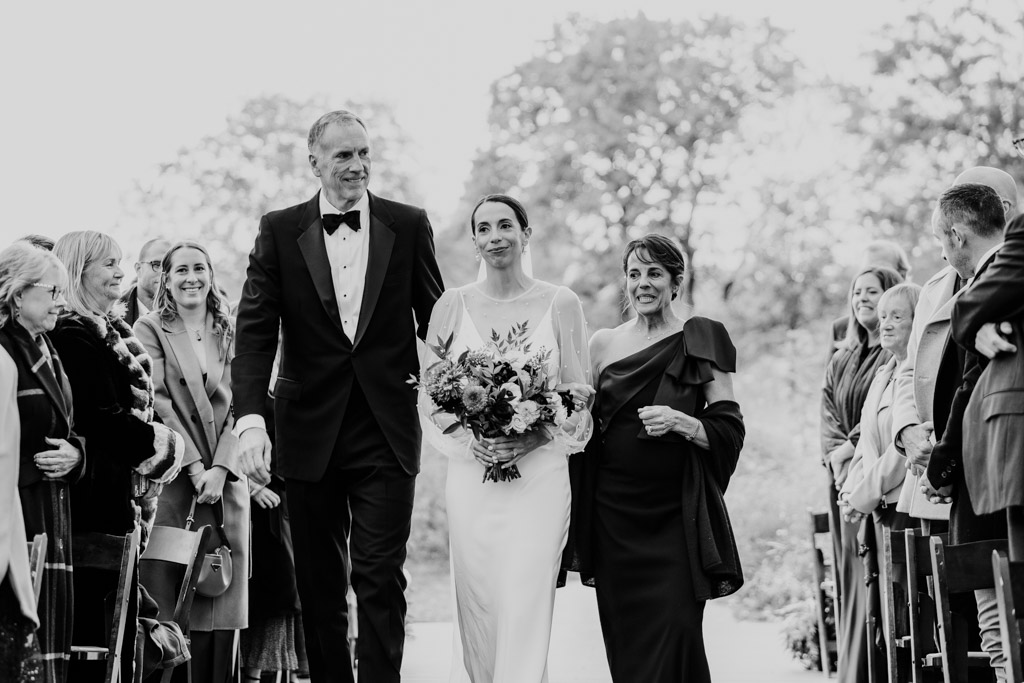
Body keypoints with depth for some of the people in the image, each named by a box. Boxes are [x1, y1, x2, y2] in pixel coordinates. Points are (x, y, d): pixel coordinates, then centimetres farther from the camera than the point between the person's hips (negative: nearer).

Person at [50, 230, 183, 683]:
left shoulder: (109, 332, 19)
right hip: (97, 494, -10)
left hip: (119, 493, 10)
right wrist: (157, 442, -7)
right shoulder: (73, 336, -13)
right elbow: (98, 418, -19)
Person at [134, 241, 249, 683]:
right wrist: (193, 465, -13)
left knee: (226, 594, 0)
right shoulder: (150, 330, 4)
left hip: (226, 479, 3)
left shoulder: (229, 333, 13)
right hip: (174, 476, -3)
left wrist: (220, 468, -7)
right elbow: (157, 403, -5)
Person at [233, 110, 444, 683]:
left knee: (381, 579, -4)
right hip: (311, 435, 1)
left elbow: (435, 322, 6)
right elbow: (255, 330, -4)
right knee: (320, 584, 11)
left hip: (387, 433, -1)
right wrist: (250, 417, -16)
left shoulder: (409, 226, 2)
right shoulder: (280, 231, 1)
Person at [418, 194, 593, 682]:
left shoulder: (560, 304, 1)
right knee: (476, 610, 6)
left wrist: (538, 437, -11)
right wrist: (468, 441, -9)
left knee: (527, 609, -7)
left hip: (540, 474, -2)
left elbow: (579, 393, 4)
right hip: (471, 476, 2)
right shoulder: (453, 305, 5)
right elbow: (429, 396, 7)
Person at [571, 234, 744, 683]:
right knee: (624, 641, 3)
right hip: (613, 515, 3)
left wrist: (681, 422, -17)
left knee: (674, 637, -10)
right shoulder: (603, 344, 10)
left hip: (677, 515, -3)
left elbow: (730, 431, 0)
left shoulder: (701, 342, 2)